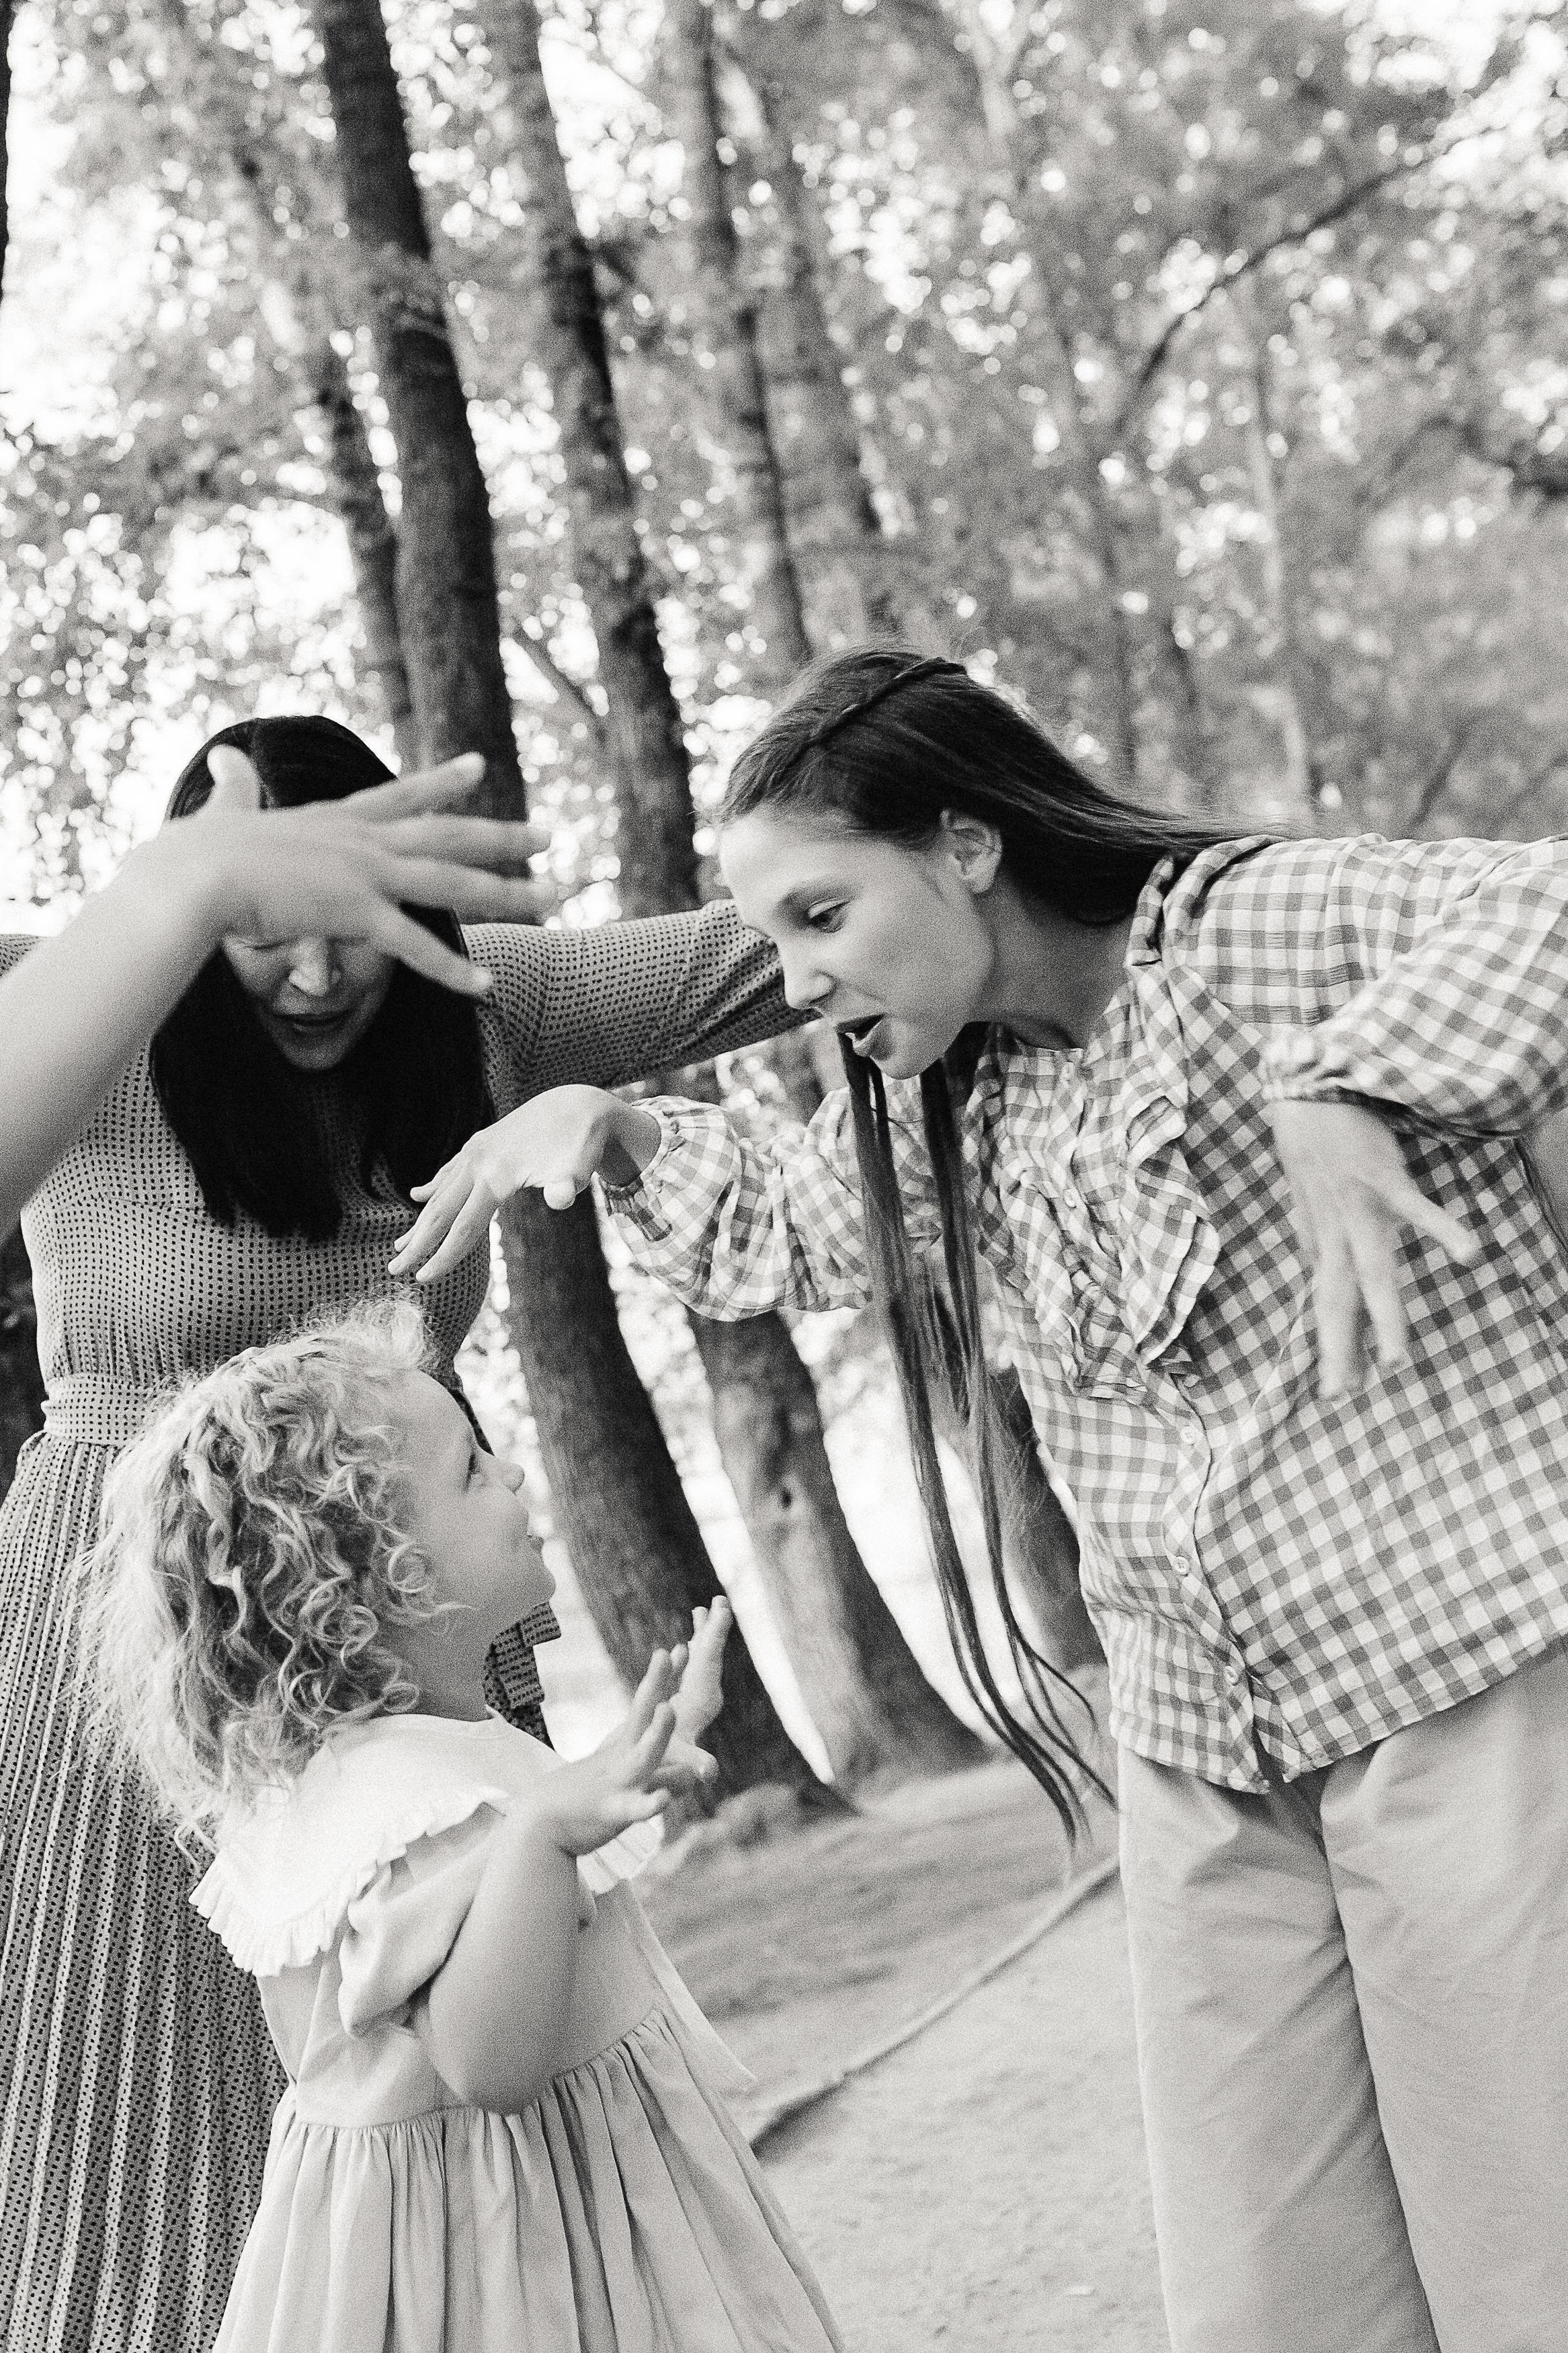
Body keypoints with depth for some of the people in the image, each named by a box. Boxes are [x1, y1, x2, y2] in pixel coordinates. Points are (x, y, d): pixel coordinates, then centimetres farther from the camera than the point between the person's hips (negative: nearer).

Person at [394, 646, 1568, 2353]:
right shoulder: (952, 1100, 12)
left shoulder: (1254, 926, -10)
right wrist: (607, 1126, 12)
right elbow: (782, 1234, 28)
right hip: (1203, 1755, 6)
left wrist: (1349, 1090, -33)